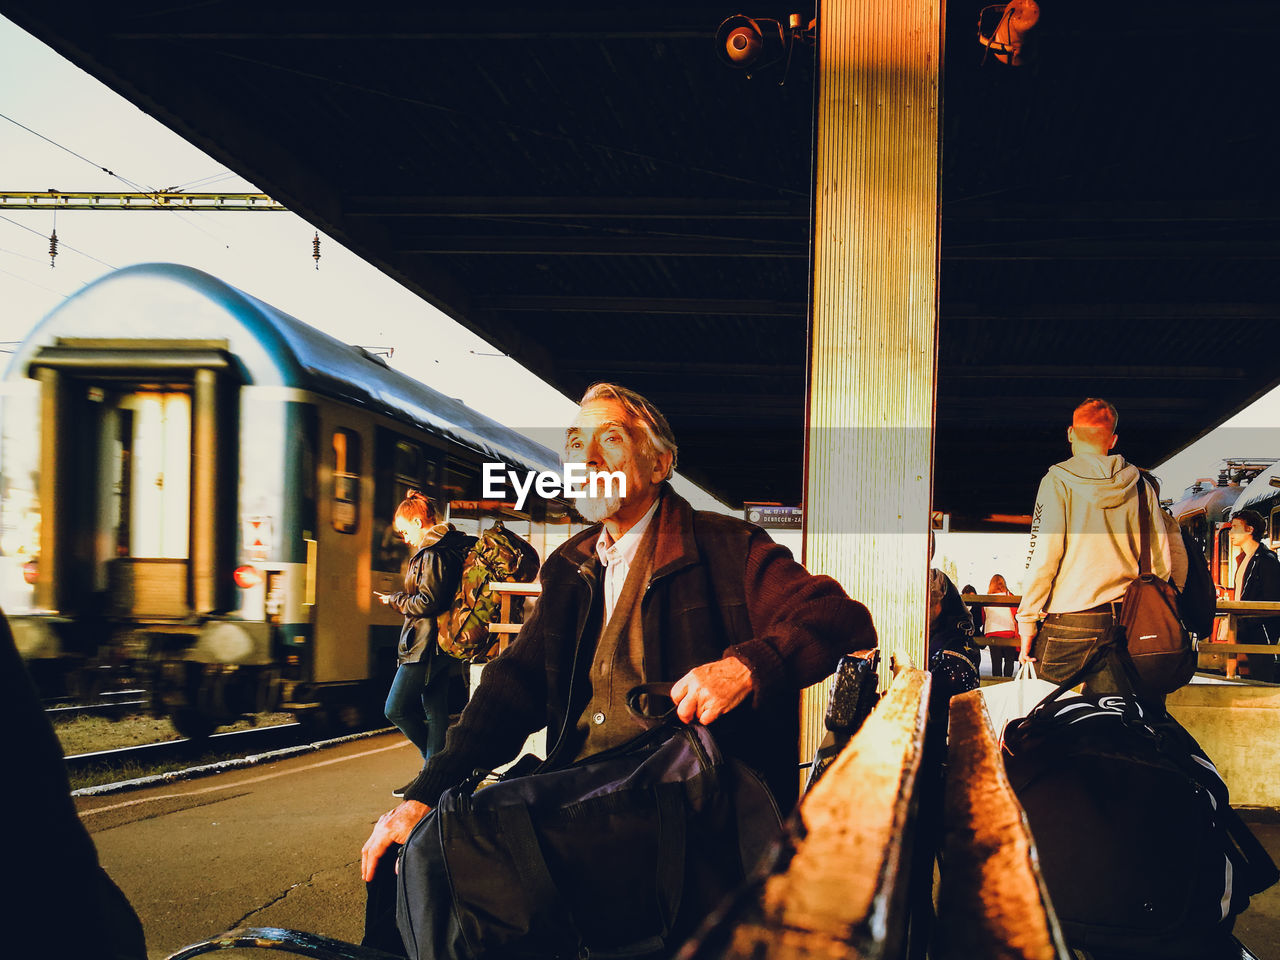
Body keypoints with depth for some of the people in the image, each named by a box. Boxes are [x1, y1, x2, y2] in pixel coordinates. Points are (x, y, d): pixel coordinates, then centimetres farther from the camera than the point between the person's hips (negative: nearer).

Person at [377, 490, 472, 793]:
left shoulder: (432, 554, -17)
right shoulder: (450, 547, 14)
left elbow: (428, 602, -22)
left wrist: (396, 601, -8)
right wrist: (401, 598, 13)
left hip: (424, 646, -10)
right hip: (441, 644, 10)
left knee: (395, 709, -4)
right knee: (436, 713, 10)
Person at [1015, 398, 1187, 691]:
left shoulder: (1058, 482, -3)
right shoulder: (1140, 486, 9)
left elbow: (1042, 558, -9)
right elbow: (1161, 561, 8)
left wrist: (1026, 622, -4)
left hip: (1069, 622, -4)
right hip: (1125, 621, 4)